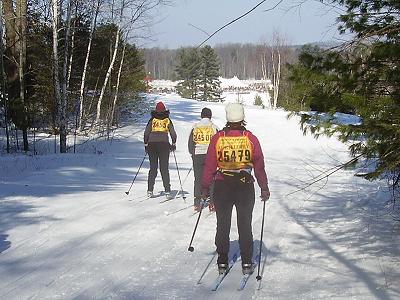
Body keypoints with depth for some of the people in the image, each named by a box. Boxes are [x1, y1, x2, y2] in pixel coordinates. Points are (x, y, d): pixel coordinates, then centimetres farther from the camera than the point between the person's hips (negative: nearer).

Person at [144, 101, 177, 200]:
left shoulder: (152, 120, 8)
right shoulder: (168, 120, 7)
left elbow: (146, 133, 5)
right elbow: (173, 133, 6)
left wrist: (146, 144, 13)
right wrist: (173, 144, 17)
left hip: (152, 145, 1)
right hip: (164, 145, -1)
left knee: (153, 168, 8)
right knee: (164, 169, 1)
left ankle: (150, 191, 4)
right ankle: (167, 191, -7)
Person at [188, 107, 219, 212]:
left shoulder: (195, 127, 4)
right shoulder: (214, 127, 0)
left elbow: (190, 143, 8)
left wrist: (193, 154, 20)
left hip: (197, 155, 1)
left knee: (198, 179, 6)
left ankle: (197, 203, 2)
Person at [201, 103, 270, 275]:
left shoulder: (217, 138, -5)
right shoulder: (251, 138, -5)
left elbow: (209, 165, -3)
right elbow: (259, 165, -2)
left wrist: (205, 188, 6)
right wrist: (264, 188, 6)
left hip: (222, 187, 0)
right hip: (246, 187, 0)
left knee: (222, 225, 11)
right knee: (245, 226, 10)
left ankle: (222, 263, 14)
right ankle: (246, 263, 13)